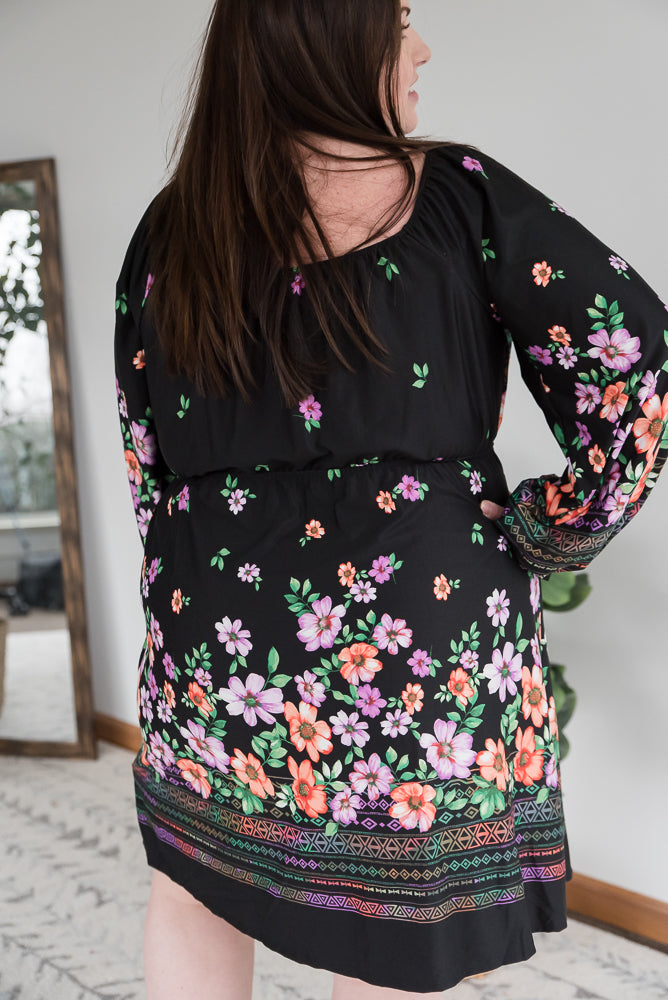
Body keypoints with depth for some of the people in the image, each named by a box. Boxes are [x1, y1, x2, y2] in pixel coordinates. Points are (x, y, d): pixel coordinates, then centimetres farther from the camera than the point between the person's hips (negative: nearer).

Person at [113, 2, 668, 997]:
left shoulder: (170, 230, 4)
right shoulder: (457, 195, -4)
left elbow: (148, 462, 7)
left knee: (195, 886, 27)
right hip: (435, 654, -2)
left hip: (216, 651, 3)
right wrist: (540, 539, 0)